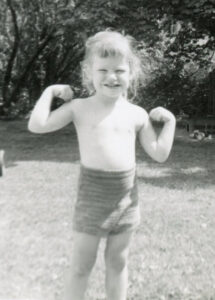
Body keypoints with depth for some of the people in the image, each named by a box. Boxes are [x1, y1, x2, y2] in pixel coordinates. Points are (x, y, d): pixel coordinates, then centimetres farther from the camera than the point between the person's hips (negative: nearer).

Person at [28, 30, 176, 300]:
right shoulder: (79, 108, -4)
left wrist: (169, 121, -2)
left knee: (118, 261, 17)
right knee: (82, 264, 10)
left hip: (127, 195, 2)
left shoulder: (137, 114, 2)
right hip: (92, 192, -2)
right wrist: (49, 91, -6)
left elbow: (159, 154, 3)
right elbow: (37, 126, -10)